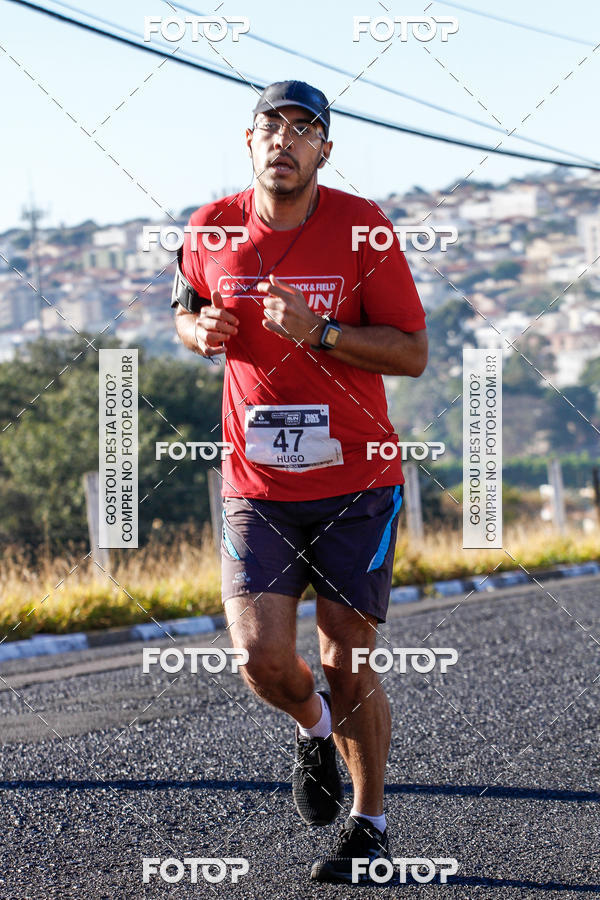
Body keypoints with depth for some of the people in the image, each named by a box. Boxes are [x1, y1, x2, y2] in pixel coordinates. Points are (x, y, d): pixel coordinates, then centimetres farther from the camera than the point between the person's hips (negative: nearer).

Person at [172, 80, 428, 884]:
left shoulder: (362, 227, -7)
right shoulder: (211, 231, 1)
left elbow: (412, 352, -7)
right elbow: (188, 312, 20)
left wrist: (318, 332, -22)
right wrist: (202, 330, -4)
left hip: (357, 485, -2)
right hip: (256, 487, 2)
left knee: (344, 664, -1)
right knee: (262, 658, -11)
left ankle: (369, 824, 19)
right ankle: (314, 730, 25)